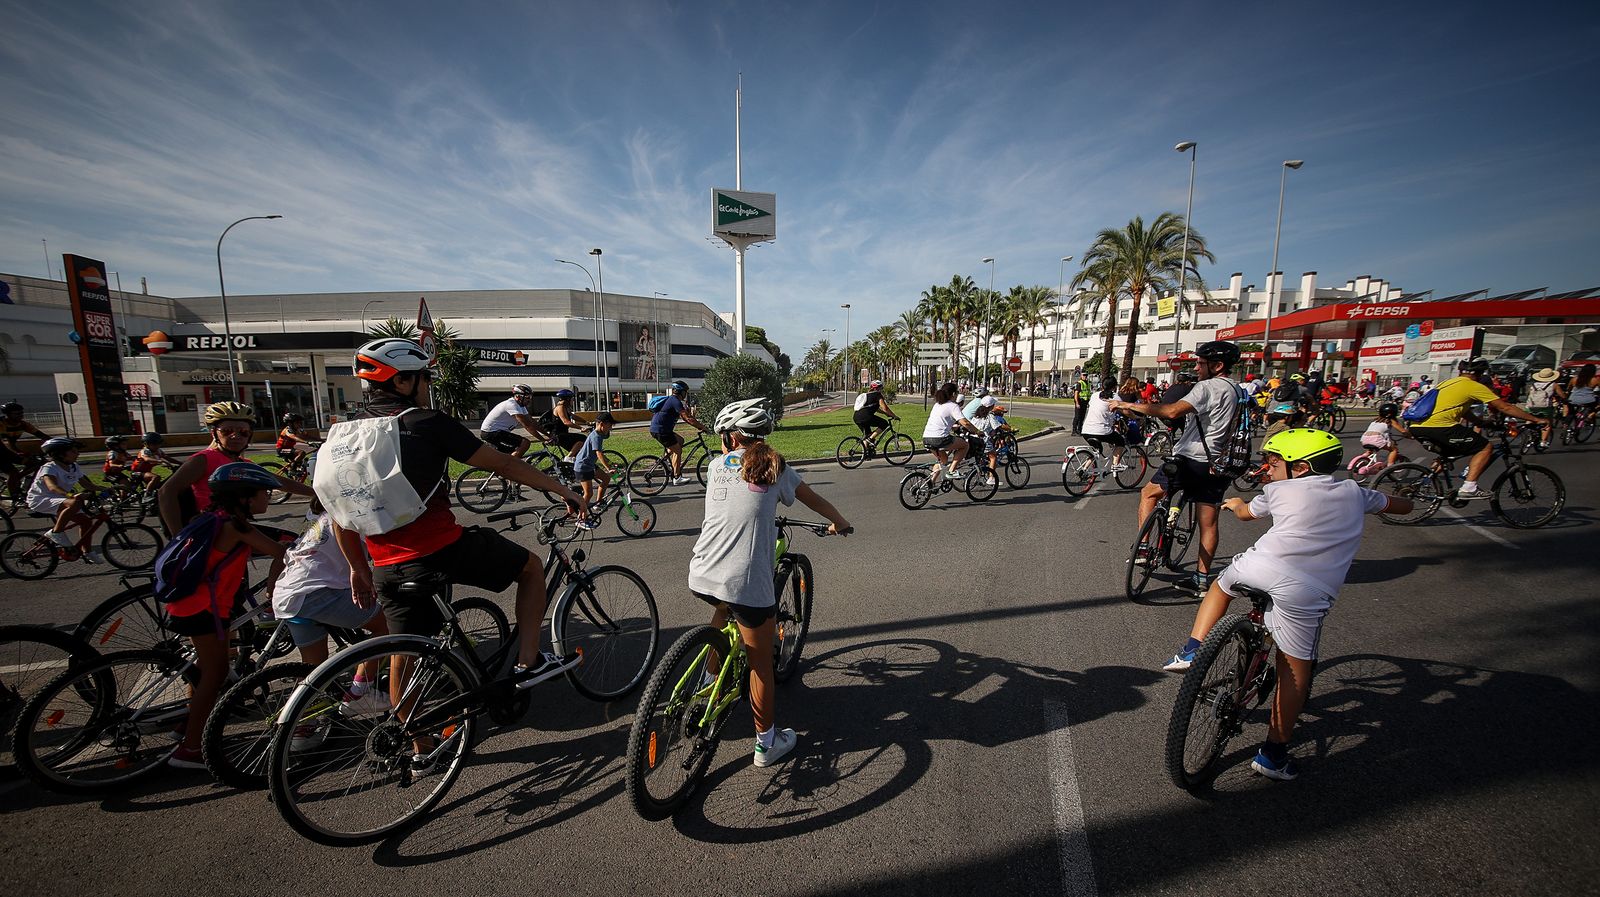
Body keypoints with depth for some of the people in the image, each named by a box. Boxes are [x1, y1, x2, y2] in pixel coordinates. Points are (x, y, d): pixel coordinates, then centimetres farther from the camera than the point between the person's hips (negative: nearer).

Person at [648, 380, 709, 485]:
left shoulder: (672, 400, 18)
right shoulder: (675, 401, -14)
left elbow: (685, 417, 19)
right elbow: (688, 418, -19)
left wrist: (699, 426, 15)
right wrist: (703, 427, -13)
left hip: (656, 429, 10)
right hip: (660, 430, -10)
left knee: (680, 440, 20)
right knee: (677, 450, -4)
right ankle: (677, 478, 0)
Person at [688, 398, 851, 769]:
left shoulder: (717, 466, 10)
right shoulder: (774, 466, 2)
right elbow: (816, 501, 13)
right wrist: (840, 523, 33)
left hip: (700, 578, 4)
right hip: (748, 585, -4)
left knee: (724, 608, 39)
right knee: (761, 663, 16)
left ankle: (710, 676, 49)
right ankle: (767, 743, 32)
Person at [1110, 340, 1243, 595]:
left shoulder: (1208, 387, -14)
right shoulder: (1237, 391, 15)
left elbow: (1172, 411, -29)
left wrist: (1130, 405, -27)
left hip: (1191, 460, -8)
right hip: (1215, 464, 8)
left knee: (1149, 493, 11)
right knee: (1208, 523, 9)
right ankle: (1202, 578, 16)